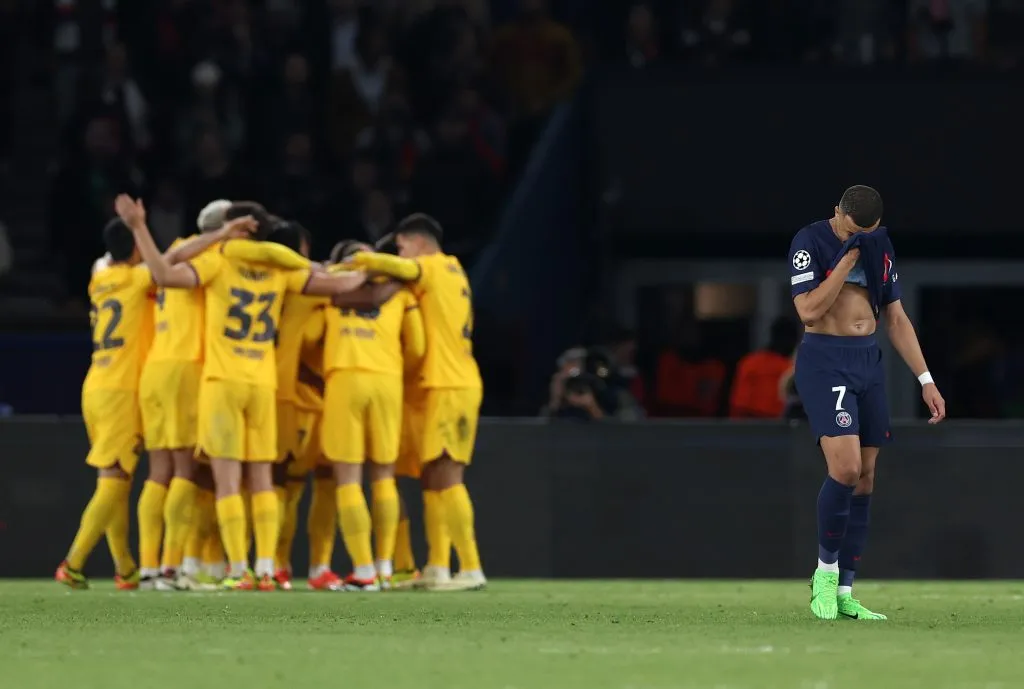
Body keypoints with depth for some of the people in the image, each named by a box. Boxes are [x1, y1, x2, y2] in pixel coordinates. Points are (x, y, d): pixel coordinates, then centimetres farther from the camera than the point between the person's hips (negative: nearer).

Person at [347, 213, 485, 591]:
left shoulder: (431, 269, -7)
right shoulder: (453, 271, 19)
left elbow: (383, 263, -22)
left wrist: (350, 263, -3)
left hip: (449, 386, -9)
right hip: (457, 383, 9)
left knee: (447, 476, -12)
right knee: (433, 476, 10)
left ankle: (471, 569, -15)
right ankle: (435, 568, 9)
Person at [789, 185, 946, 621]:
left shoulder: (881, 249, 10)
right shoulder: (810, 242, -8)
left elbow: (896, 320, 15)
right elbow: (809, 310, -18)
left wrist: (926, 380, 10)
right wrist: (849, 256, -18)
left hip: (869, 363, 6)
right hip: (824, 362, -6)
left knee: (865, 479, 3)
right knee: (846, 469, -20)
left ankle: (843, 595, 8)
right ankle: (825, 573, 0)